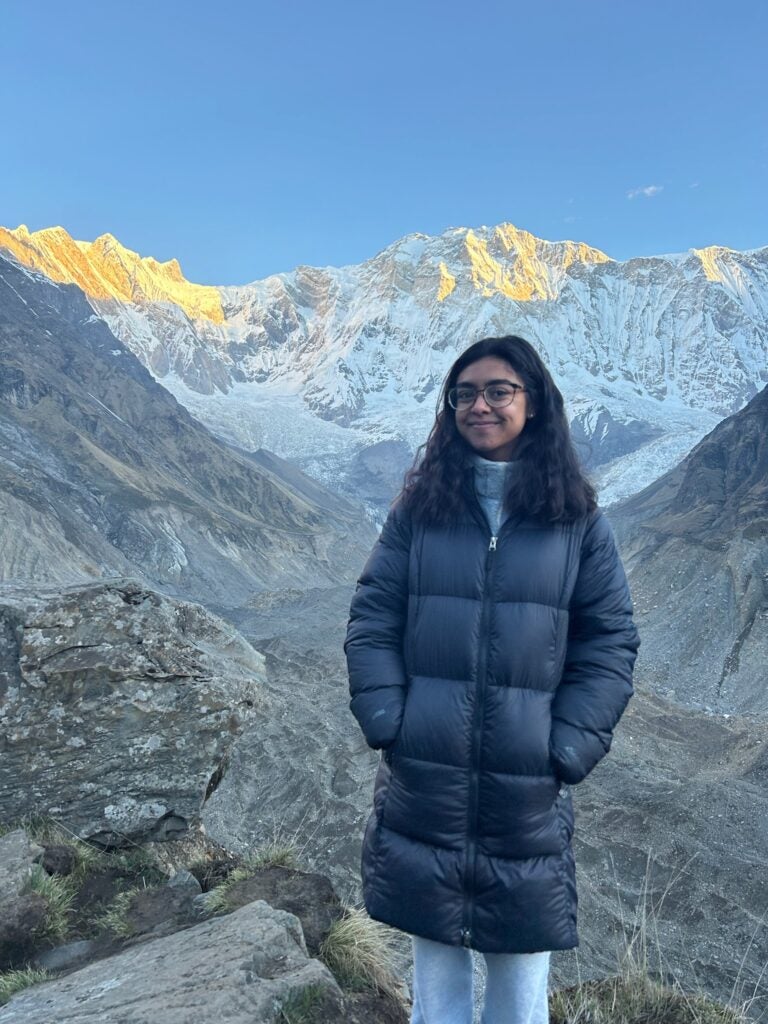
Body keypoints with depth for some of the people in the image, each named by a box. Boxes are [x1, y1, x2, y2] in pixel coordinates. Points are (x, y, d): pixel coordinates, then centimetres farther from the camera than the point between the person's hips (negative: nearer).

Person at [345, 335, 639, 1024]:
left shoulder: (578, 521, 0)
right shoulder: (419, 508, 2)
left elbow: (610, 643, 0)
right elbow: (371, 621, 2)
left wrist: (567, 750, -8)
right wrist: (387, 722, -8)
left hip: (528, 787, 0)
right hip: (422, 780, 1)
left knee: (523, 958, 15)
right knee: (435, 960, 17)